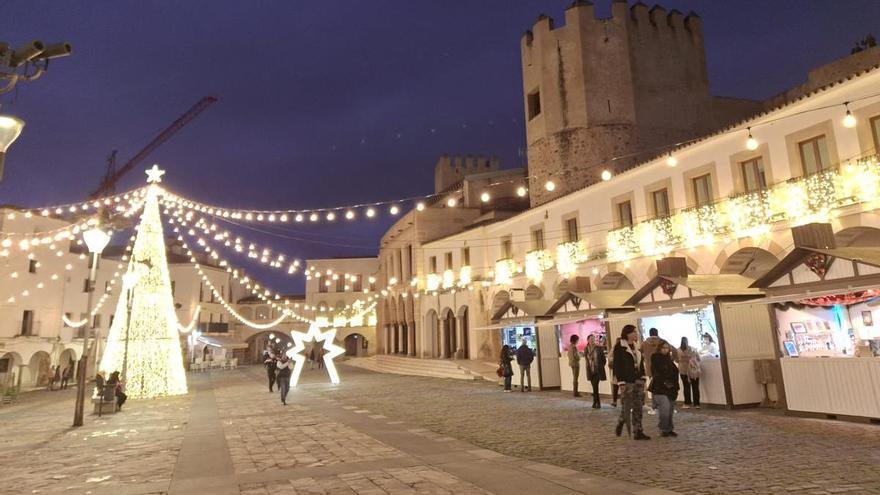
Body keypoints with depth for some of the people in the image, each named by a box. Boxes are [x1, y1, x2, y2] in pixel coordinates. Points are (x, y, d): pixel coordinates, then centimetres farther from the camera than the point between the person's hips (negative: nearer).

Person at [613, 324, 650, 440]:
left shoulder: (635, 347, 14)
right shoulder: (619, 347, -8)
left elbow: (640, 364, 17)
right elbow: (617, 365, -11)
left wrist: (642, 379, 7)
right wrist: (621, 382, -16)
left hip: (638, 381, 7)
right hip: (627, 382, -7)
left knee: (638, 407, 7)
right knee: (626, 407, -2)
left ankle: (638, 432, 11)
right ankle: (620, 425, 19)